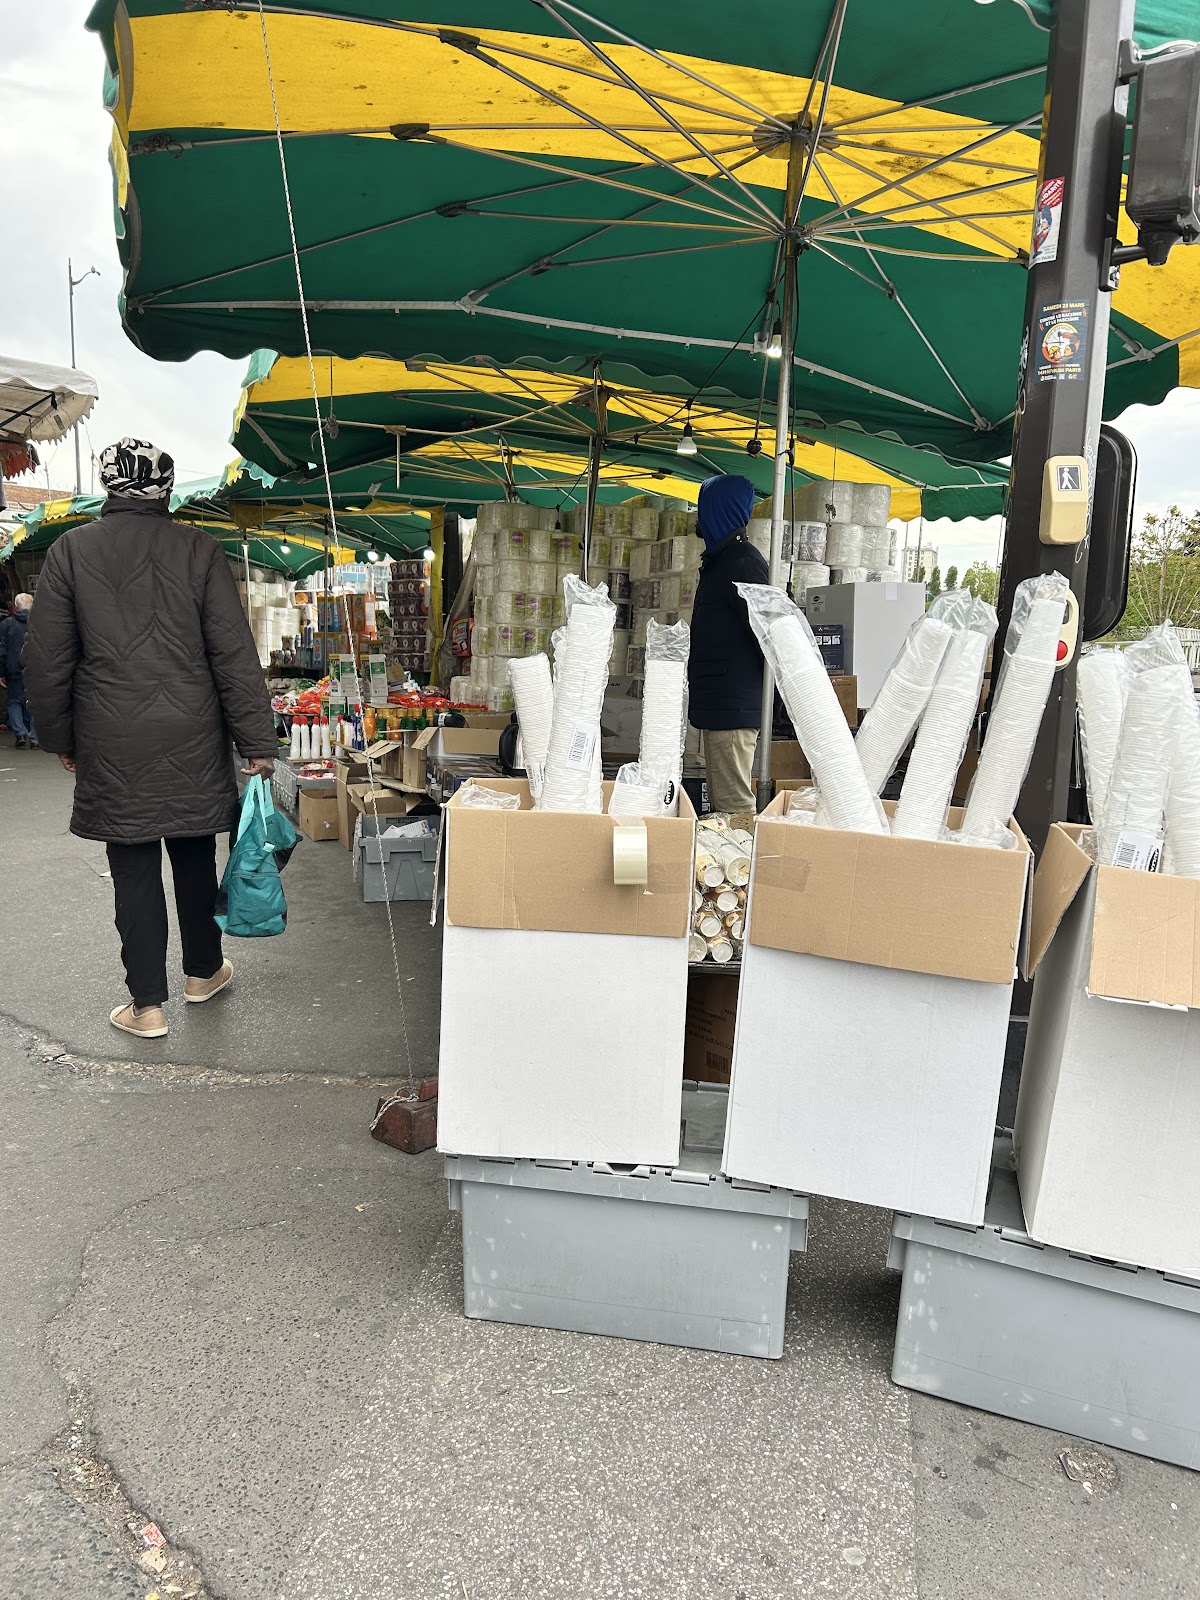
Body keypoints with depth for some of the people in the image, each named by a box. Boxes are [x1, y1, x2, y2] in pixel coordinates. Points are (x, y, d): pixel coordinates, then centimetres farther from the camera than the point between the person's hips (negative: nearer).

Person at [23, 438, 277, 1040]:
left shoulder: (70, 550, 0)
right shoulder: (199, 549, -3)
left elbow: (47, 660, 2)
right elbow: (235, 656, -6)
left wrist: (61, 739, 14)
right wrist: (257, 744, -2)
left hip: (112, 747, 0)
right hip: (193, 741, 0)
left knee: (134, 871, 6)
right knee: (195, 858, 16)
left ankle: (148, 1005, 12)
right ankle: (204, 971, 32)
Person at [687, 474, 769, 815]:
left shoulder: (743, 564, -14)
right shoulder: (720, 560, 21)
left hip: (733, 707, -11)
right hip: (718, 705, 11)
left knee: (734, 805, -9)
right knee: (722, 802, 14)